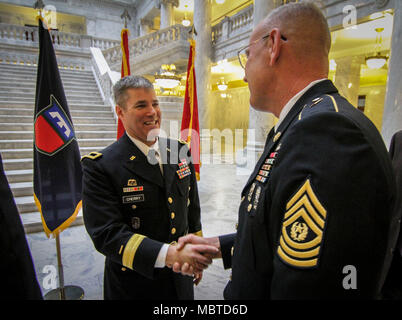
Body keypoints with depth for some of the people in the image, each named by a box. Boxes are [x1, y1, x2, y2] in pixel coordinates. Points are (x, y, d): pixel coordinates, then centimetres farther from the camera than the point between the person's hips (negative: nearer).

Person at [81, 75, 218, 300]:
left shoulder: (181, 151, -2)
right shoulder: (100, 166, -17)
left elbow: (192, 208, 5)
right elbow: (106, 234, -23)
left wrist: (196, 256, 11)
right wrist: (168, 254, -33)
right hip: (134, 286, -4)